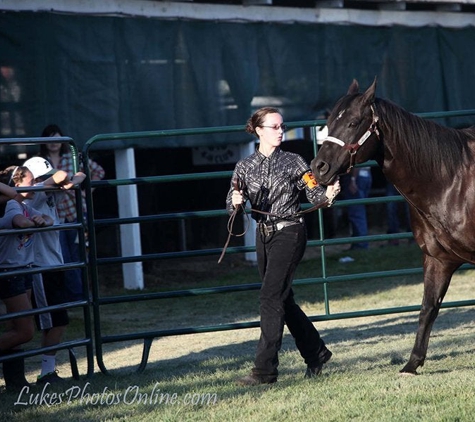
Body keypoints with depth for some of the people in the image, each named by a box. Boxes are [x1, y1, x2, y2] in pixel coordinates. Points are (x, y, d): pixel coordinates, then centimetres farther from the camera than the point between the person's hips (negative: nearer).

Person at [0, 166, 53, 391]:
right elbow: (21, 222, -33)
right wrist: (36, 221, -13)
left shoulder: (26, 208, 14)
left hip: (24, 271, 9)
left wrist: (42, 220, -19)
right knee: (26, 331, -10)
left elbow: (48, 220, 4)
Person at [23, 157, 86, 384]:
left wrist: (70, 183, -6)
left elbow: (80, 176, 13)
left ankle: (49, 371, 14)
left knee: (57, 323, 9)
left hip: (55, 267, 8)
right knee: (56, 323, -8)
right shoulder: (33, 195, -14)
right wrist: (60, 179, -7)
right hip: (40, 269, -8)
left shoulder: (51, 195, 9)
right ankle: (47, 372, -3)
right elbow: (62, 176, -27)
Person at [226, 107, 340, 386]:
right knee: (284, 300, 12)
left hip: (289, 234, -5)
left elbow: (315, 194, -5)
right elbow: (232, 205, -1)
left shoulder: (294, 162, -2)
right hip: (264, 235, 5)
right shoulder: (245, 167, 7)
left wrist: (328, 195, -27)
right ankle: (316, 354, 29)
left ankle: (265, 370, -12)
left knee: (271, 298, -13)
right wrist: (236, 202, -24)